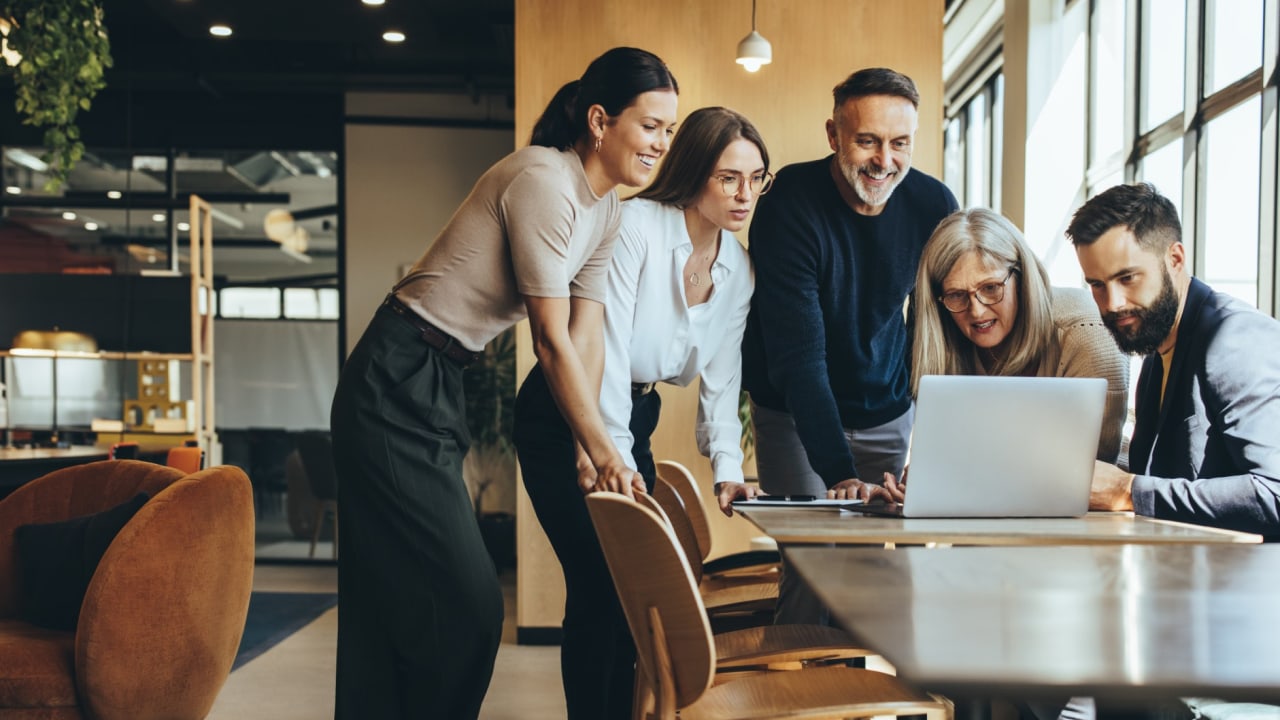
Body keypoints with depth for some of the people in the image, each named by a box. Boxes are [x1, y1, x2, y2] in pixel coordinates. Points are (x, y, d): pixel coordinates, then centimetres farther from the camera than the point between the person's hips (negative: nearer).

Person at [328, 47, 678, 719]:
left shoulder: (606, 208, 9)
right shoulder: (543, 180, -19)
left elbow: (586, 336, 6)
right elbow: (552, 339, -19)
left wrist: (587, 451, -2)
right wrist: (603, 452, -13)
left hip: (441, 387, 9)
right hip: (398, 387, -9)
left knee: (392, 602, 14)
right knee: (466, 604, -6)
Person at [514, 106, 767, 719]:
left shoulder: (738, 269, 0)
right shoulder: (635, 225, -21)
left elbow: (720, 380, 2)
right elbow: (608, 351, -24)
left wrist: (728, 467, -12)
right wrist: (617, 464, -24)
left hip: (635, 419, 7)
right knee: (600, 582, -10)